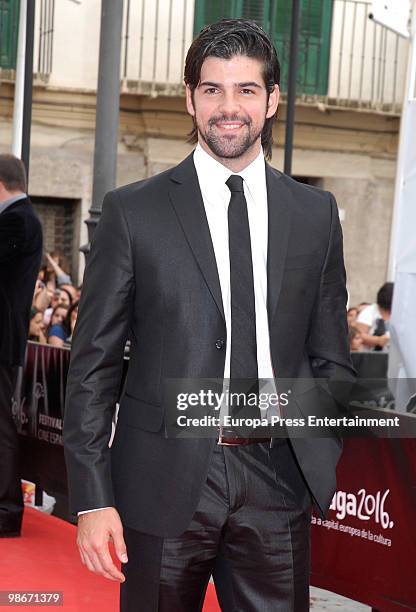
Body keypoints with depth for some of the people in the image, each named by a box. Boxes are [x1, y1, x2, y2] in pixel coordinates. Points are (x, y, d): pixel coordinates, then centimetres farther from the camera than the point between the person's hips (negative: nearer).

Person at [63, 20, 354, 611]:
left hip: (277, 478, 2)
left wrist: (323, 464, -2)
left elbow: (330, 358, 12)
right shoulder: (133, 211, 0)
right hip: (166, 476, -2)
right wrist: (92, 497, -7)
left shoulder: (316, 213, 8)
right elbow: (93, 366, -1)